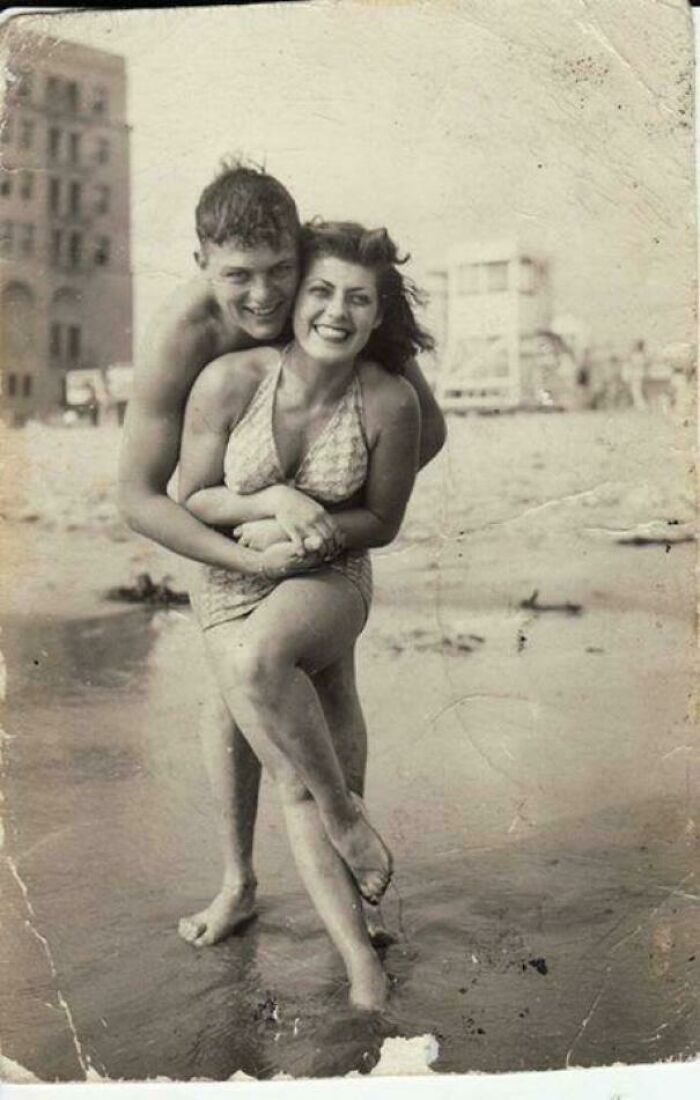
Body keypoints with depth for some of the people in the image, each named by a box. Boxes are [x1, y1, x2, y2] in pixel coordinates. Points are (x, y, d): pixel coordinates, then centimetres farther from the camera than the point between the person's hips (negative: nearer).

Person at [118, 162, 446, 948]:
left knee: (332, 685, -1)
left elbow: (427, 428, -23)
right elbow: (138, 498, -31)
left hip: (327, 493, 1)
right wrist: (252, 559, -41)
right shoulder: (177, 338, -37)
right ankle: (237, 882, 13)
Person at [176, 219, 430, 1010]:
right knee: (293, 784, -11)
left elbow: (381, 522, -3)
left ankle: (347, 811, -13)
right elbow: (192, 498, -5)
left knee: (257, 657, -37)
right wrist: (271, 505, -21)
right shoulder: (229, 381, -16)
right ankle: (362, 967, -3)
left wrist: (311, 533, -20)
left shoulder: (390, 403, -15)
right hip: (232, 587, 1)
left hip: (329, 582, -1)